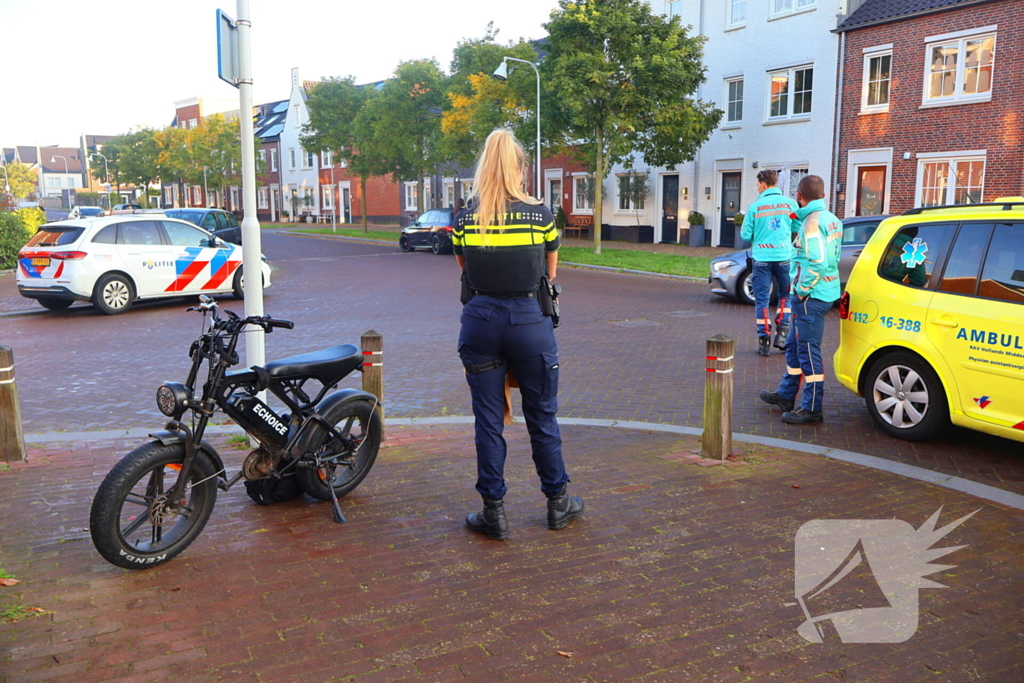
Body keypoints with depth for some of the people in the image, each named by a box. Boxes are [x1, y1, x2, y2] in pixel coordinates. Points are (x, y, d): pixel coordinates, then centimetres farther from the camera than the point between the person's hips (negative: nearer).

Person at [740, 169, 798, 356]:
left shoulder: (755, 206, -4)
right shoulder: (790, 204, 1)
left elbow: (746, 235, 0)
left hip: (762, 258, -1)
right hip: (784, 256, 2)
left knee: (762, 300, 5)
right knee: (785, 295, 18)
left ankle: (764, 341, 3)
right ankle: (781, 334, 11)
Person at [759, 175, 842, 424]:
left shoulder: (812, 223, -18)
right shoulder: (831, 219, 12)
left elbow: (818, 263, -25)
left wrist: (802, 290, -15)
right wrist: (798, 219, 17)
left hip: (811, 296, -11)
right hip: (825, 292, 11)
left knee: (808, 351, -5)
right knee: (795, 347, 20)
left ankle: (812, 408, 2)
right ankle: (785, 395, 33)